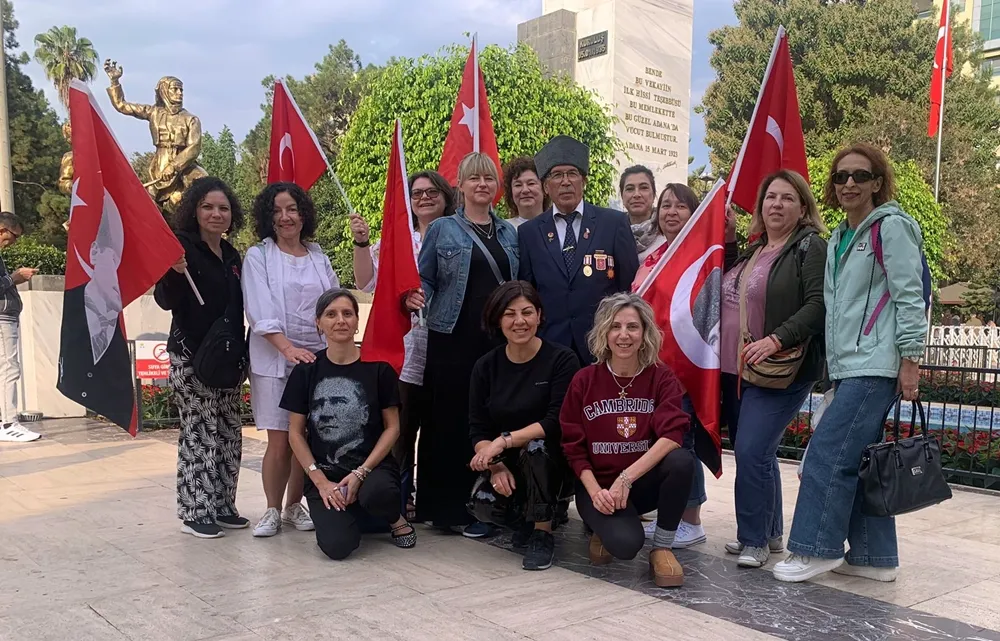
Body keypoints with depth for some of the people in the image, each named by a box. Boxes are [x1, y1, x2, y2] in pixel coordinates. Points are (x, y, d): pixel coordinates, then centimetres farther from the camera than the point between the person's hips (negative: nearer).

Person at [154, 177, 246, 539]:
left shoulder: (231, 255, 13)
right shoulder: (182, 247, -8)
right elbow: (166, 301, -13)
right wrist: (174, 273, -32)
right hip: (191, 358, -7)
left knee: (229, 434, 10)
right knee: (199, 435, -4)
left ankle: (222, 506, 20)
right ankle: (195, 513, 6)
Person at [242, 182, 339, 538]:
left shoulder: (318, 257, 13)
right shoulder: (258, 256, 2)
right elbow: (261, 314, -9)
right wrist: (288, 348, -22)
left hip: (318, 358, 3)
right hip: (275, 361, -3)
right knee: (280, 441, -3)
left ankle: (294, 506, 20)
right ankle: (272, 511, 14)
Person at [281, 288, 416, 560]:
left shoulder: (378, 368, -2)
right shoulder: (306, 371, 1)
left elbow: (392, 427, 0)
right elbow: (295, 433, 4)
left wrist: (361, 472, -12)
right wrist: (320, 480, -7)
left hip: (372, 466, -1)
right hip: (323, 473, 1)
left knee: (375, 492, -37)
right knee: (337, 546, -23)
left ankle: (395, 519, 0)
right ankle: (350, 513, 14)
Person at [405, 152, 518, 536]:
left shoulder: (510, 232, 14)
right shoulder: (442, 229, 4)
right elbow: (424, 279, 3)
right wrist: (417, 296, -18)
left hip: (499, 341, 4)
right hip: (453, 340, -3)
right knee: (449, 421, -2)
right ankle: (445, 507, 9)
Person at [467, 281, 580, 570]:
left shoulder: (561, 359, -10)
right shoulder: (485, 366, 2)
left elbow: (557, 422, -19)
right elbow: (478, 430, -2)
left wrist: (505, 441, -27)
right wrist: (495, 464, -20)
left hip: (551, 463, -3)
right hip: (507, 466, 3)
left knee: (536, 445, -35)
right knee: (483, 505, -26)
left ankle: (543, 533, -13)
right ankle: (525, 519, 11)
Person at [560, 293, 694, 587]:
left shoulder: (662, 378, -4)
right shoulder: (584, 381, -3)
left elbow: (672, 434, -20)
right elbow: (573, 447, -1)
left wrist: (626, 478, -29)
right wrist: (595, 492, -16)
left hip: (645, 481, 1)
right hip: (599, 485, -1)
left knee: (682, 461, -31)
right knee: (626, 543, -30)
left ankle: (662, 549, -11)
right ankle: (604, 525, 9)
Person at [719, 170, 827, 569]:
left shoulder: (810, 248, -5)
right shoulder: (752, 251, 18)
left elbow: (819, 304, -17)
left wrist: (777, 340, -25)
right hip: (737, 370, 8)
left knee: (752, 452, -14)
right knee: (757, 453, 13)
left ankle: (754, 540, 1)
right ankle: (769, 532, 27)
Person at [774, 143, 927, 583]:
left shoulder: (891, 227, -5)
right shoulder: (838, 239, 19)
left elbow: (908, 296, -10)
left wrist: (910, 360, -14)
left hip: (875, 366, -8)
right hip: (847, 366, 8)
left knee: (829, 453, -11)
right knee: (861, 460, 9)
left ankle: (816, 549, -1)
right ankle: (875, 557, 17)